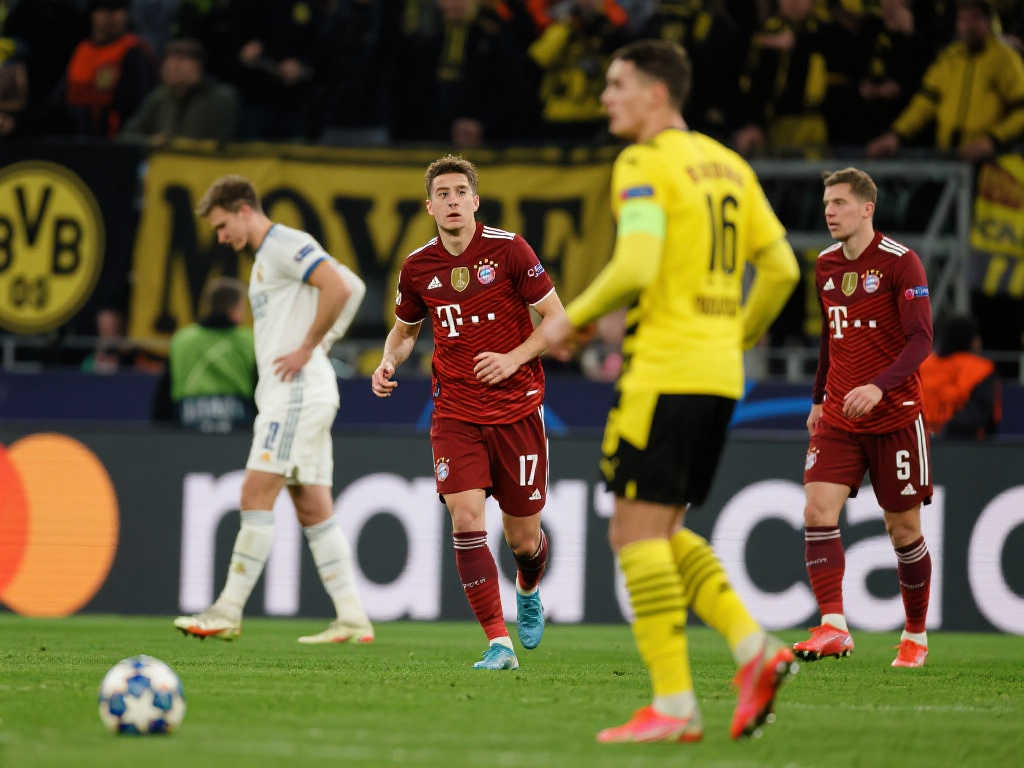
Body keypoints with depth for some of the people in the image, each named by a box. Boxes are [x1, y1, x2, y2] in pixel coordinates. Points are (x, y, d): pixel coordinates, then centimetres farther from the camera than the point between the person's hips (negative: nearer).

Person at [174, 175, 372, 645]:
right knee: (313, 509, 5)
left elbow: (338, 289, -23)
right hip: (282, 395, 10)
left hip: (298, 393, -10)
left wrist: (306, 350, -17)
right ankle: (352, 619, 3)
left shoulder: (287, 244, -8)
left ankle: (229, 611, -13)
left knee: (257, 494, -12)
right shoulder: (263, 260, 23)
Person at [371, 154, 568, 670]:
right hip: (455, 412, 1)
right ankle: (499, 643, -15)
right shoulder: (417, 268, 2)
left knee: (523, 540, 5)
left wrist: (515, 358, -18)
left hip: (516, 409, -1)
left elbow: (556, 318, -3)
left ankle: (528, 591, 43)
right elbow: (404, 331, 19)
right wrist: (389, 362, -3)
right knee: (466, 519, -18)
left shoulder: (508, 249, -7)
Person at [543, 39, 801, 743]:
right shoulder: (728, 165, 16)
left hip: (664, 370, -8)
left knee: (638, 533, -4)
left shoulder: (645, 165, -9)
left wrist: (575, 318, -7)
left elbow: (636, 267, -21)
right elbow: (782, 267, 15)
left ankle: (674, 705, -7)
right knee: (660, 534, 15)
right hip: (719, 375, 8)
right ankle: (753, 647, -1)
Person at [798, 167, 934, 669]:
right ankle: (833, 628, -19)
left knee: (903, 528, 3)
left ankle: (915, 637, 19)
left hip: (895, 415, -5)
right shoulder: (826, 265, 9)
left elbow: (921, 339, -16)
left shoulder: (900, 262, -10)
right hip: (838, 416, 5)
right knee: (818, 509, -15)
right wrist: (818, 399, 19)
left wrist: (879, 386, -30)